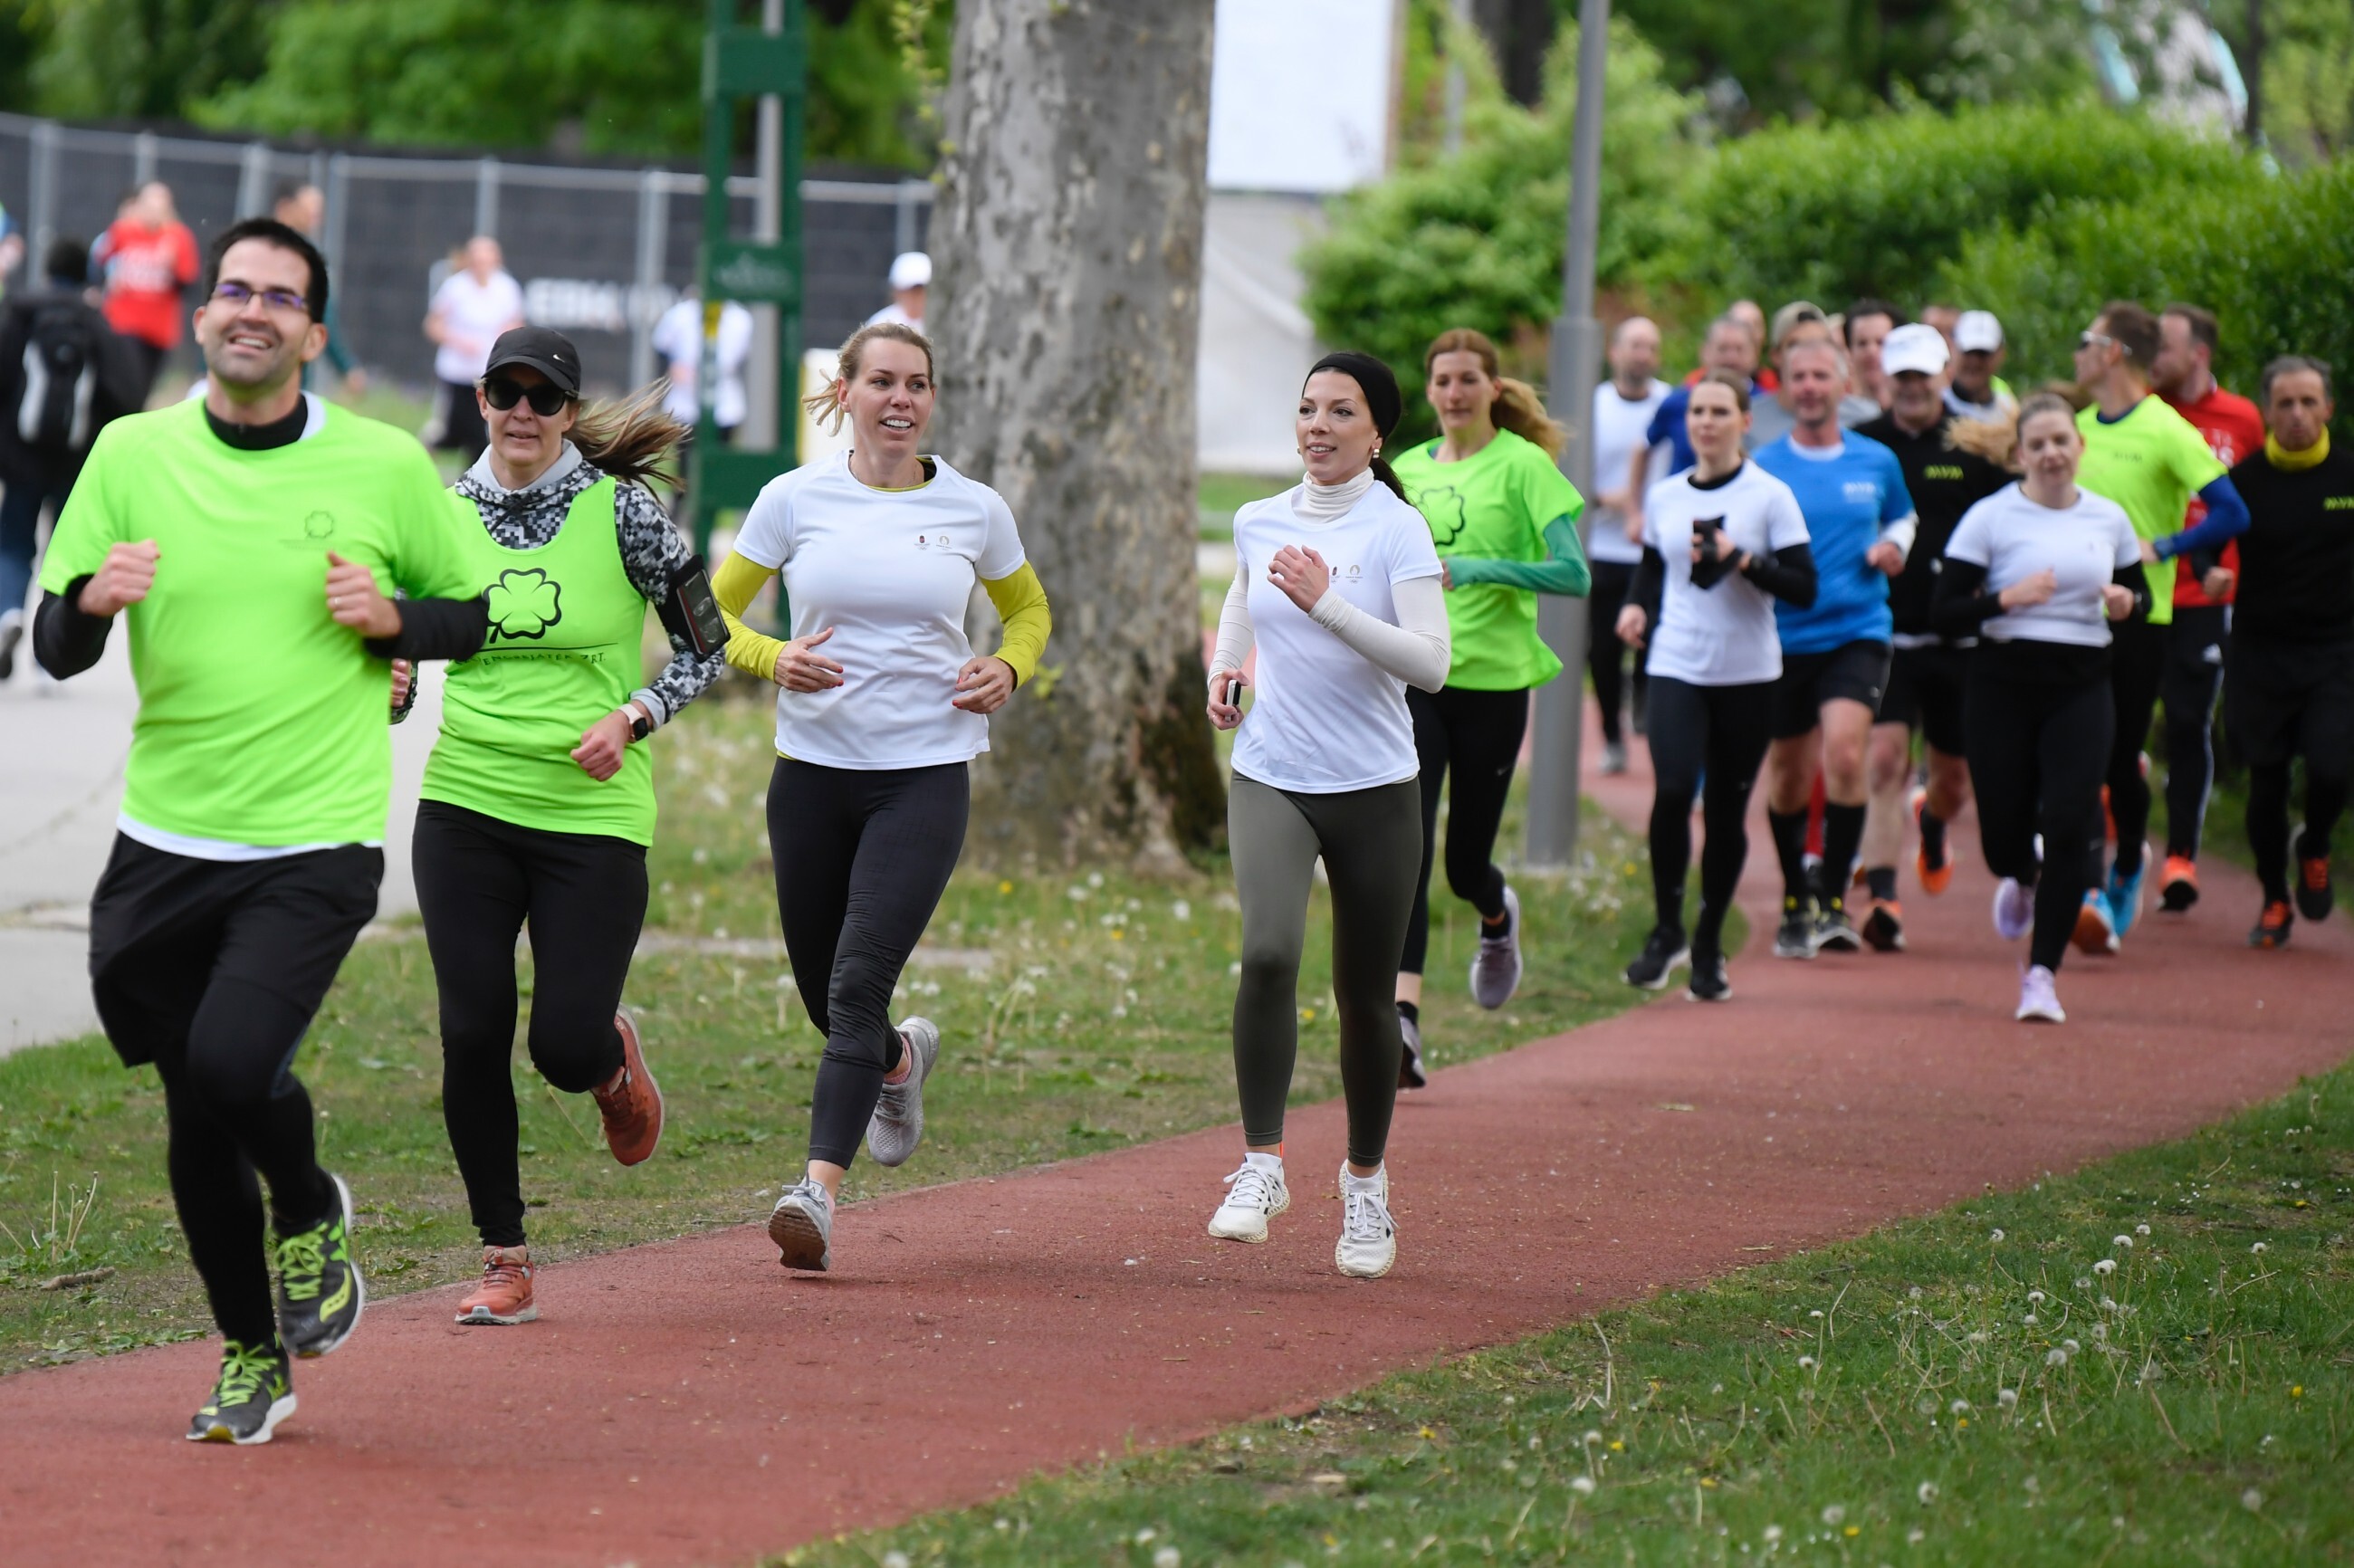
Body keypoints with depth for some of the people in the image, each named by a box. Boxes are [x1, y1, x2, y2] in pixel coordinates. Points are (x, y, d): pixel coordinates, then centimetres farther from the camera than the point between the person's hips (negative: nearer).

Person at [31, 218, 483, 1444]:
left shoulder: (387, 466, -1)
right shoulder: (133, 454, 2)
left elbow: (471, 616, 11)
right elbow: (53, 649, 4)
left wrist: (393, 617, -10)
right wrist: (92, 598, -19)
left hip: (316, 844, -3)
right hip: (165, 842, 3)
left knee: (232, 1064, -22)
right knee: (196, 1127, 7)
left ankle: (310, 1211, 10)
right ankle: (251, 1356, 27)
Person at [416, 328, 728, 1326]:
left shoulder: (620, 510, -5)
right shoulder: (446, 512, 3)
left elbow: (708, 647, 2)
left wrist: (631, 717, -12)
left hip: (594, 815, -3)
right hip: (465, 806, 3)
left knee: (566, 1045, -7)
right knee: (472, 1036, -4)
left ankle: (613, 1061, 32)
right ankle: (504, 1261, 10)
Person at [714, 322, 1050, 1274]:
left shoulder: (974, 511, 2)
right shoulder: (796, 500, 0)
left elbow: (1029, 609, 20)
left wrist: (1008, 671, -1)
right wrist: (773, 658, -12)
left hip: (924, 776, -2)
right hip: (813, 771, 2)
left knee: (858, 986, -15)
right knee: (822, 992, 11)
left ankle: (818, 1192, -20)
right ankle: (902, 1060, 47)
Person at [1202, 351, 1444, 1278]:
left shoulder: (1396, 530, -7)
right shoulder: (1259, 522, 6)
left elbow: (1432, 663, -17)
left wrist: (1327, 607, -24)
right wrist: (1224, 667, 12)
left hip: (1374, 792, -2)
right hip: (1269, 781, 2)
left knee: (1364, 995, 6)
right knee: (1268, 954, -23)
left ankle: (1366, 1183, 26)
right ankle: (1261, 1165, -17)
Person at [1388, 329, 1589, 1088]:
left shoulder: (1523, 467, -6)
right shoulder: (1406, 470, 9)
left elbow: (1573, 573, -15)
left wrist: (1474, 569, -25)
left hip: (1492, 682, -3)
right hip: (1411, 681, 3)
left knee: (1465, 862, 8)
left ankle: (1498, 919, 46)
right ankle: (1401, 1020, -20)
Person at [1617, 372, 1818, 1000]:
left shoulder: (1770, 497, -2)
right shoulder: (1664, 497, 8)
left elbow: (1804, 588, -6)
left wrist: (1740, 559, -18)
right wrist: (1637, 607, 4)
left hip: (1748, 674, -1)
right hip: (1677, 667, 1)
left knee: (1727, 811, 3)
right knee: (1672, 790, -19)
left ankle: (1709, 947, 19)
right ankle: (1666, 931, -4)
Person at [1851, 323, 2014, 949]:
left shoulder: (1976, 447, 0)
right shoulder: (1860, 446, 2)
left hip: (1959, 638, 1)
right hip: (1883, 633, -1)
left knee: (1954, 774, 14)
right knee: (1884, 757, -17)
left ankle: (1932, 827, 50)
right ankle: (1881, 896, -19)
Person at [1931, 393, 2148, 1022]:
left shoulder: (2108, 519, 7)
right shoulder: (1990, 518, -3)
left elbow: (2140, 593, 20)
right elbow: (1944, 612, -6)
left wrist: (2127, 603, -3)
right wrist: (2007, 598, -22)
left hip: (2082, 689, 1)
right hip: (2003, 686, -1)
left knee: (2069, 823, -13)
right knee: (2003, 832, 0)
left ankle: (2042, 972, -5)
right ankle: (2023, 880, 40)